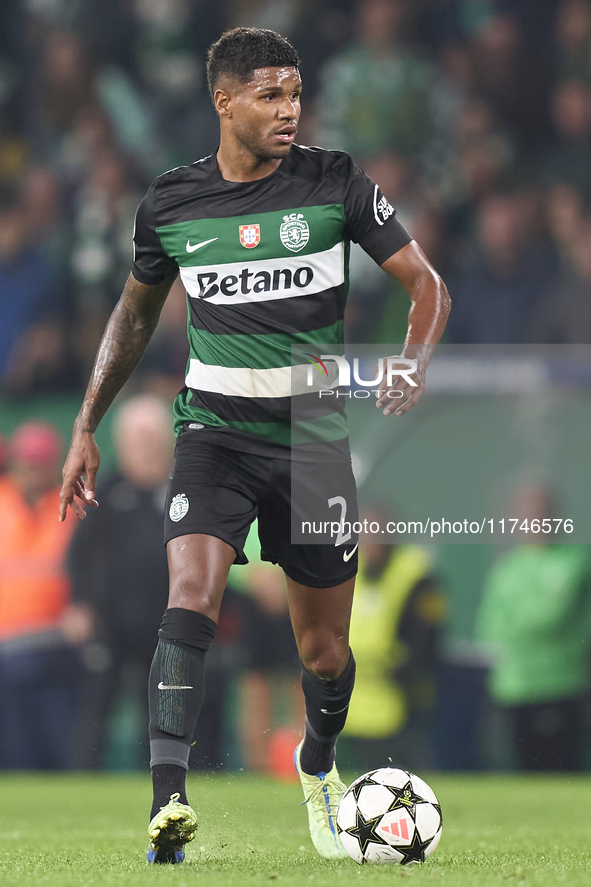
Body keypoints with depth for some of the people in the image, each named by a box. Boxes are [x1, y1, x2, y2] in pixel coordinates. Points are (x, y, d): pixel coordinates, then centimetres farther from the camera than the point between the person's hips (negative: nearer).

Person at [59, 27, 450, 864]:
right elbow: (135, 314, 16)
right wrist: (86, 428, 14)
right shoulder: (171, 201, 0)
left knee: (324, 647, 9)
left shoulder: (335, 183, -5)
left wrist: (415, 364, -20)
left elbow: (427, 284, 0)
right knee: (190, 600, -25)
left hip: (315, 434, 1)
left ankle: (318, 764, 42)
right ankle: (168, 805, -31)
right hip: (216, 430, 0)